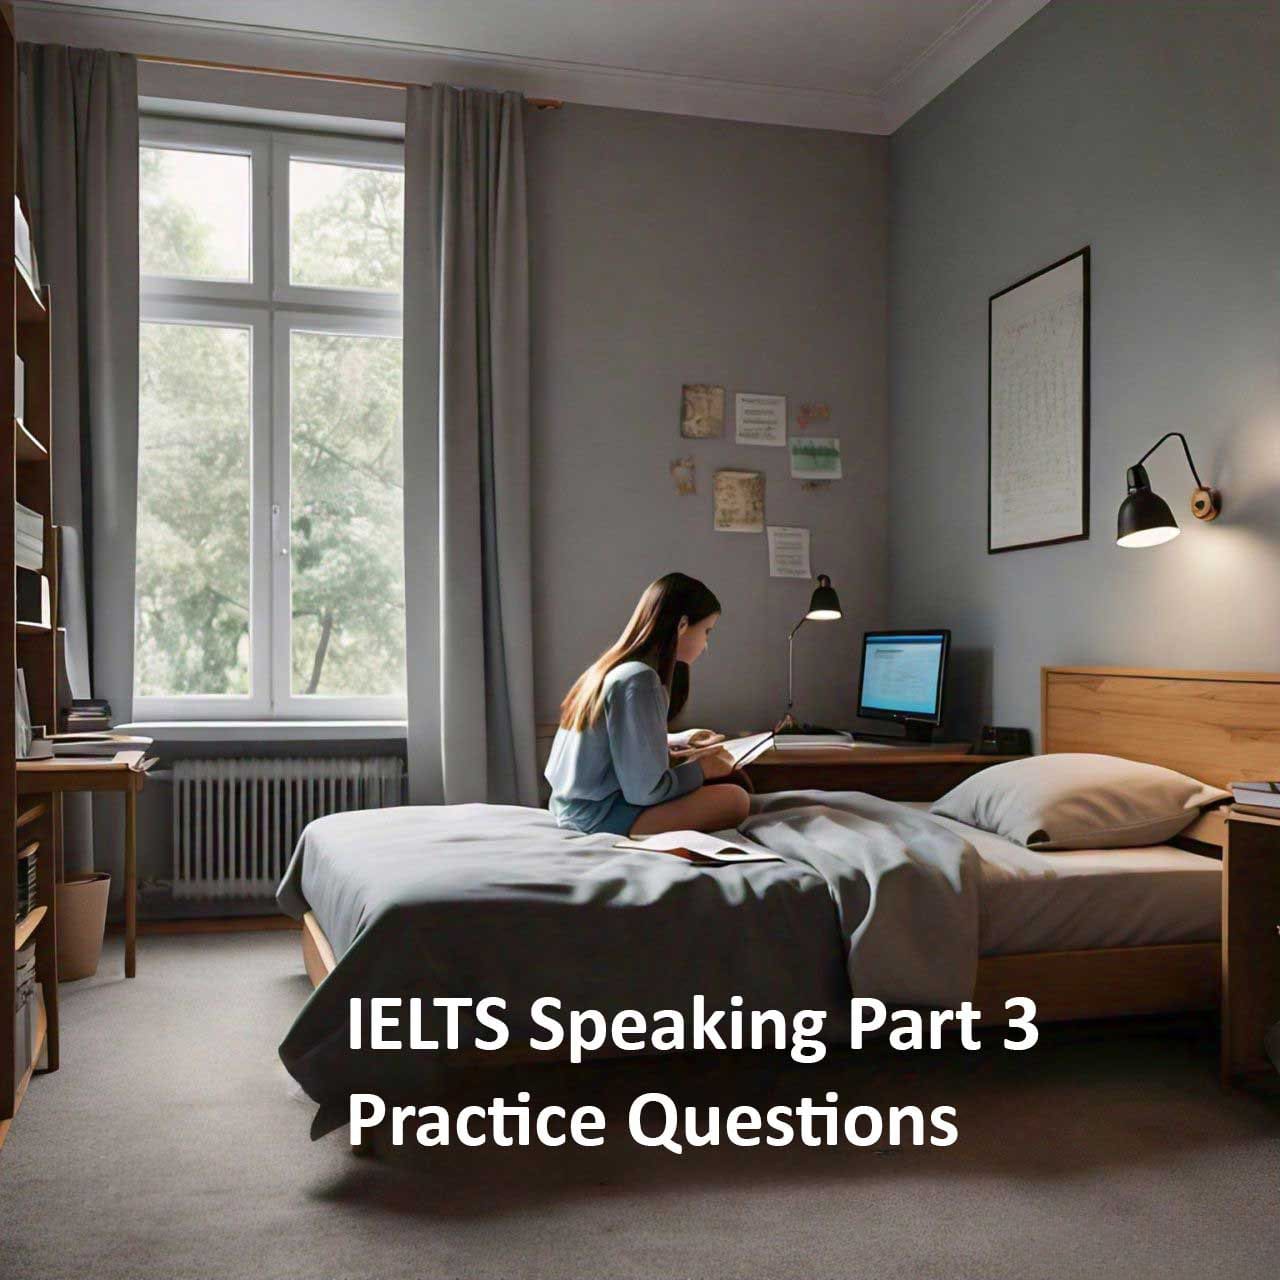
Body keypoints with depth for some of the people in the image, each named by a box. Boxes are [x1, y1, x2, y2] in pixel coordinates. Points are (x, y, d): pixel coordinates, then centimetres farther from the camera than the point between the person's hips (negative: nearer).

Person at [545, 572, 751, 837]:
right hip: (600, 816, -10)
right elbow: (646, 790, -20)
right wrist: (701, 768, -5)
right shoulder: (638, 679, -19)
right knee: (735, 799, -16)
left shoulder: (611, 667, 9)